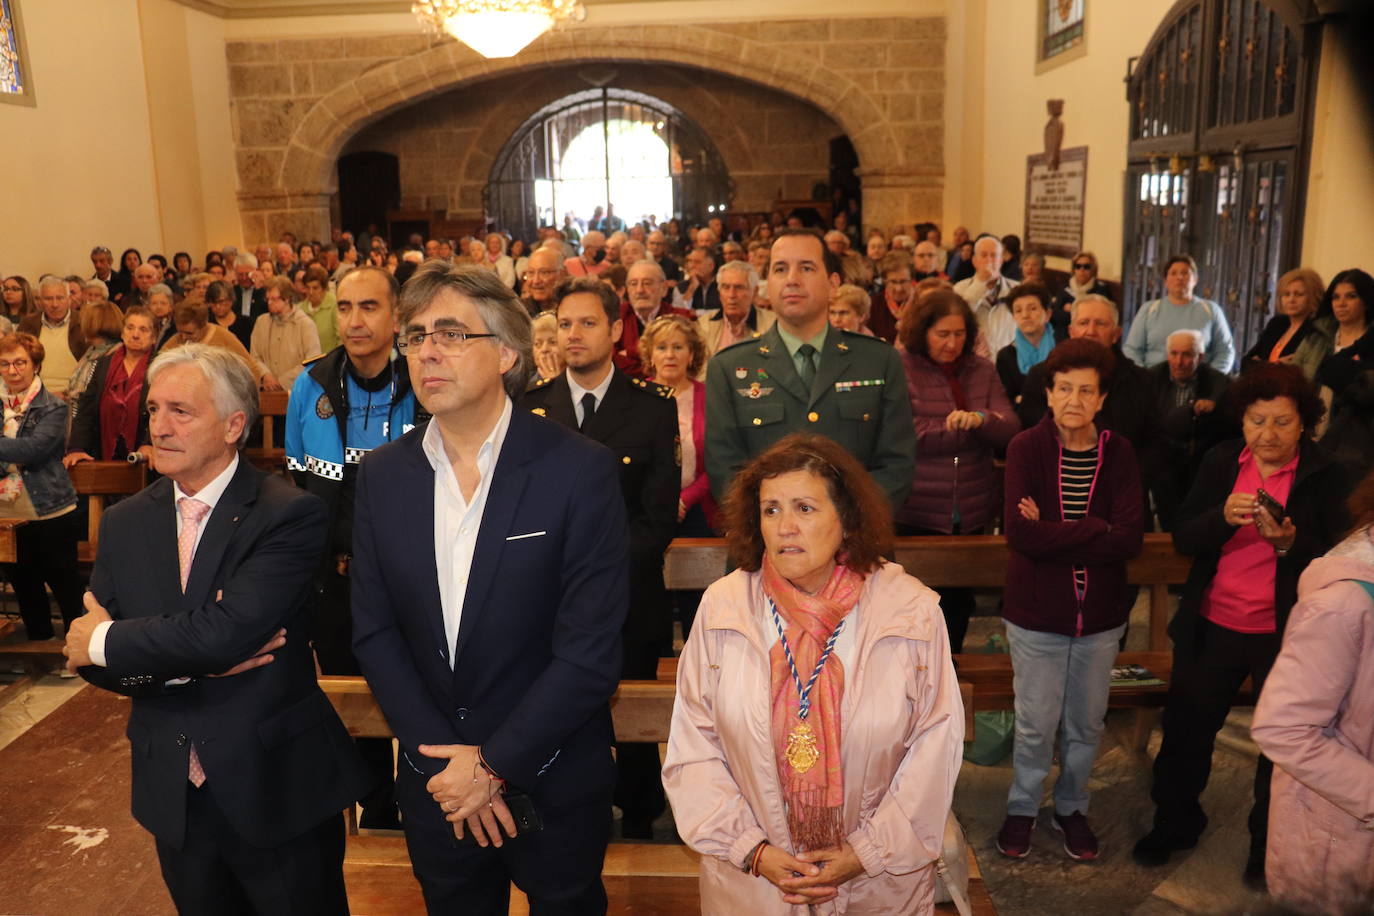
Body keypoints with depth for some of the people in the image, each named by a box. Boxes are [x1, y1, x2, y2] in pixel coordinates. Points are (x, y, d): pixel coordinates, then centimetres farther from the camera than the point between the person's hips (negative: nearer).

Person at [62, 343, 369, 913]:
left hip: (278, 788, -5)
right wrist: (192, 662, -17)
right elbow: (86, 651, 0)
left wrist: (106, 642, -12)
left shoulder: (288, 515, -15)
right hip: (173, 796, 5)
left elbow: (227, 631, -26)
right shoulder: (124, 523, 4)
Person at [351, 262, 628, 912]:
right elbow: (373, 633, 0)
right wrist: (440, 757, -9)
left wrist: (494, 766, -15)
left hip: (554, 783, -3)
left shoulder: (580, 470, -16)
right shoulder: (382, 475, -3)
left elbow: (591, 650, -17)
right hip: (434, 783, 3)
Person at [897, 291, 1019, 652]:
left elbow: (1010, 430, 0)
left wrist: (980, 419, -22)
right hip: (916, 513, -4)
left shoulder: (982, 371, 7)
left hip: (971, 513, 5)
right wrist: (966, 431, -7)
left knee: (959, 597, 15)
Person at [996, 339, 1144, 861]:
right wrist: (1094, 529, -18)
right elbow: (1020, 531, -21)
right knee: (1036, 724, 8)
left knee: (1086, 724, 16)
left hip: (1101, 615, 2)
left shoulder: (1118, 454, -3)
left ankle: (1072, 808, 38)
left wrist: (1052, 531, -19)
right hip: (1036, 613, -2)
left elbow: (1129, 540, -14)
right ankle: (1022, 808, 31)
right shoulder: (1027, 448, -9)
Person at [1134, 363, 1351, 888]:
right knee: (1186, 730, 13)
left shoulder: (1326, 477, -6)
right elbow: (1183, 539, -4)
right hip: (1212, 626, 2)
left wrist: (1290, 543, -28)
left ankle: (1269, 844, 34)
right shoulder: (1221, 462, 1)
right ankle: (1175, 824, 36)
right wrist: (1224, 516, -24)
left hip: (1285, 634, -2)